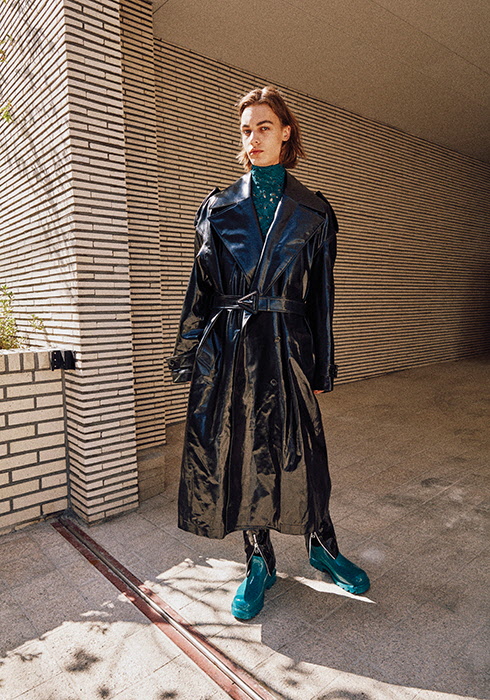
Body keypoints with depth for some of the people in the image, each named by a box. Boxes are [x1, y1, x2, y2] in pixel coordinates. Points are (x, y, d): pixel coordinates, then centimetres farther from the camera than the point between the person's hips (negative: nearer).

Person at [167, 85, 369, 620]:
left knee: (299, 452, 4)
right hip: (228, 349, 1)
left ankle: (322, 546, 33)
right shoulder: (218, 207, 8)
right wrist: (188, 355, 5)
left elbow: (321, 294, 7)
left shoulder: (314, 211, 7)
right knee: (239, 452, 6)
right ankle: (260, 562, 27)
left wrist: (321, 368, 4)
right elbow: (201, 287, 8)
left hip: (286, 347, -1)